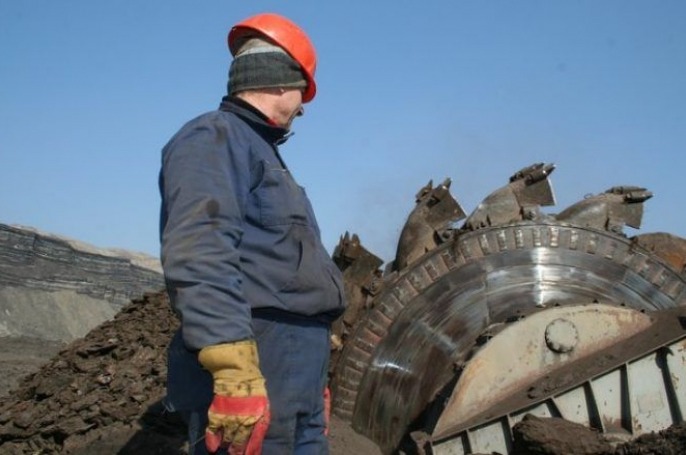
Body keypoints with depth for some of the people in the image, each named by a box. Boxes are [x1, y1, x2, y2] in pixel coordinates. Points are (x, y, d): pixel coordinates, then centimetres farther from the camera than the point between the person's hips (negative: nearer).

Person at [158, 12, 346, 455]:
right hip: (254, 377, -10)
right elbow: (200, 258, -22)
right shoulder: (213, 139, -6)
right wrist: (234, 372, -31)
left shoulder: (263, 152, 26)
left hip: (299, 378, 10)